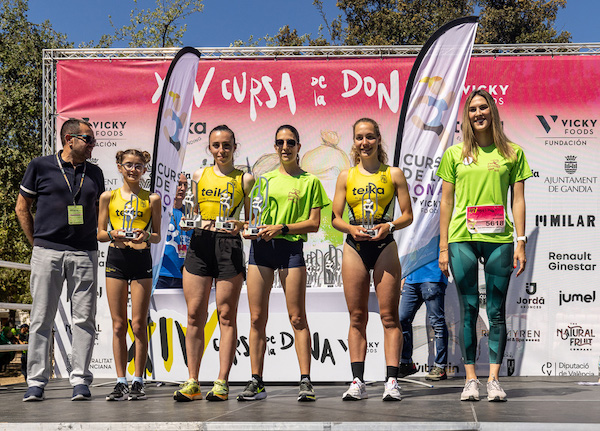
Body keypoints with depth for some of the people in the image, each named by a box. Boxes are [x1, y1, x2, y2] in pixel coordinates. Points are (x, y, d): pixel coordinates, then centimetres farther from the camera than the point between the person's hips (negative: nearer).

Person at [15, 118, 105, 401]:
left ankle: (80, 380, 7)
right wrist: (36, 242, 4)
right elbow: (22, 207, 8)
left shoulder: (95, 173, 14)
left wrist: (93, 238, 11)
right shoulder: (40, 167, 4)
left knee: (84, 319, 1)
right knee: (41, 319, 1)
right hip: (47, 251, -2)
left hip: (84, 253, 3)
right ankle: (36, 381, 8)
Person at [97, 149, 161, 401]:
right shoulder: (109, 197, 9)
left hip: (141, 259, -1)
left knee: (139, 324, -2)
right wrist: (113, 234, -11)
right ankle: (121, 382, 10)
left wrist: (146, 236, -13)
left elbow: (157, 236, 9)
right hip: (116, 258, 1)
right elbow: (100, 233, 10)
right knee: (118, 324, 3)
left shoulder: (152, 199, 7)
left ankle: (138, 382, 6)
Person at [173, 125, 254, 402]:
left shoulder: (245, 179, 8)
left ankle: (222, 382, 3)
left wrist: (240, 225, -14)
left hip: (230, 246, -3)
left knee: (226, 316, -2)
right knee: (195, 315, 1)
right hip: (199, 244, 3)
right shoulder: (199, 176, 15)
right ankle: (192, 383, 8)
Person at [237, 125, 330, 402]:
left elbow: (314, 223, 0)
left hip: (291, 247, -3)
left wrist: (281, 228, -11)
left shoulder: (310, 181, 7)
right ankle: (256, 382, 7)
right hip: (260, 247, 4)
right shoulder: (265, 179, 18)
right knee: (257, 318, 1)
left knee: (297, 317, -5)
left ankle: (305, 381, -2)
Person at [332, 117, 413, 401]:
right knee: (357, 317, 3)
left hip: (384, 247, -2)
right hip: (354, 248, 2)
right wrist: (351, 228, -11)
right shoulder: (346, 176, 10)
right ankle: (357, 382, 7)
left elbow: (408, 215, 4)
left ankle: (392, 381, -1)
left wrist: (389, 225, -14)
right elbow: (335, 218, 8)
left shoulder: (394, 174, 5)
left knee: (389, 316, -4)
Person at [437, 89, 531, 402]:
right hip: (462, 239, 0)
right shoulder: (455, 154, 9)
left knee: (497, 311, 2)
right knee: (469, 309, 3)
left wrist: (521, 243, 0)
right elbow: (446, 202, 8)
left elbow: (518, 200, 7)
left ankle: (494, 379, 8)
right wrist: (443, 247, 4)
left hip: (499, 239, 0)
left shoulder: (512, 153, 9)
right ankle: (471, 379, 10)